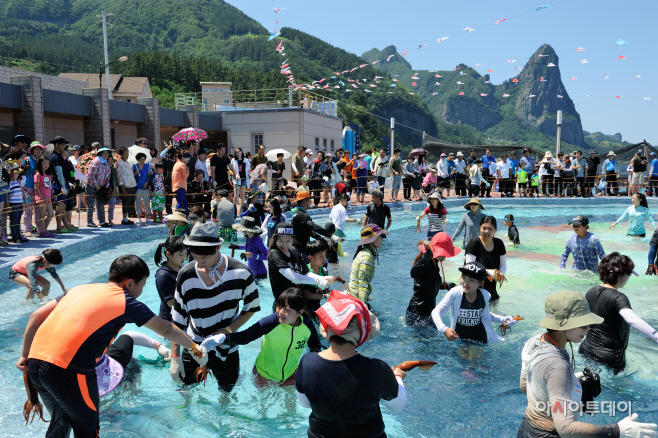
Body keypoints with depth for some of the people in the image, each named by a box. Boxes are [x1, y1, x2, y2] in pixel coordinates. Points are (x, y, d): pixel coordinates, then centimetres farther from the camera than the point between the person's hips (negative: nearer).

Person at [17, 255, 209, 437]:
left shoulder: (80, 289, 18)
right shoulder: (126, 302, 2)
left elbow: (36, 316, 16)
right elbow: (166, 329, 11)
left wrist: (25, 355, 21)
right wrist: (194, 347, 23)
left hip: (35, 361, 7)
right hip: (68, 370, -7)